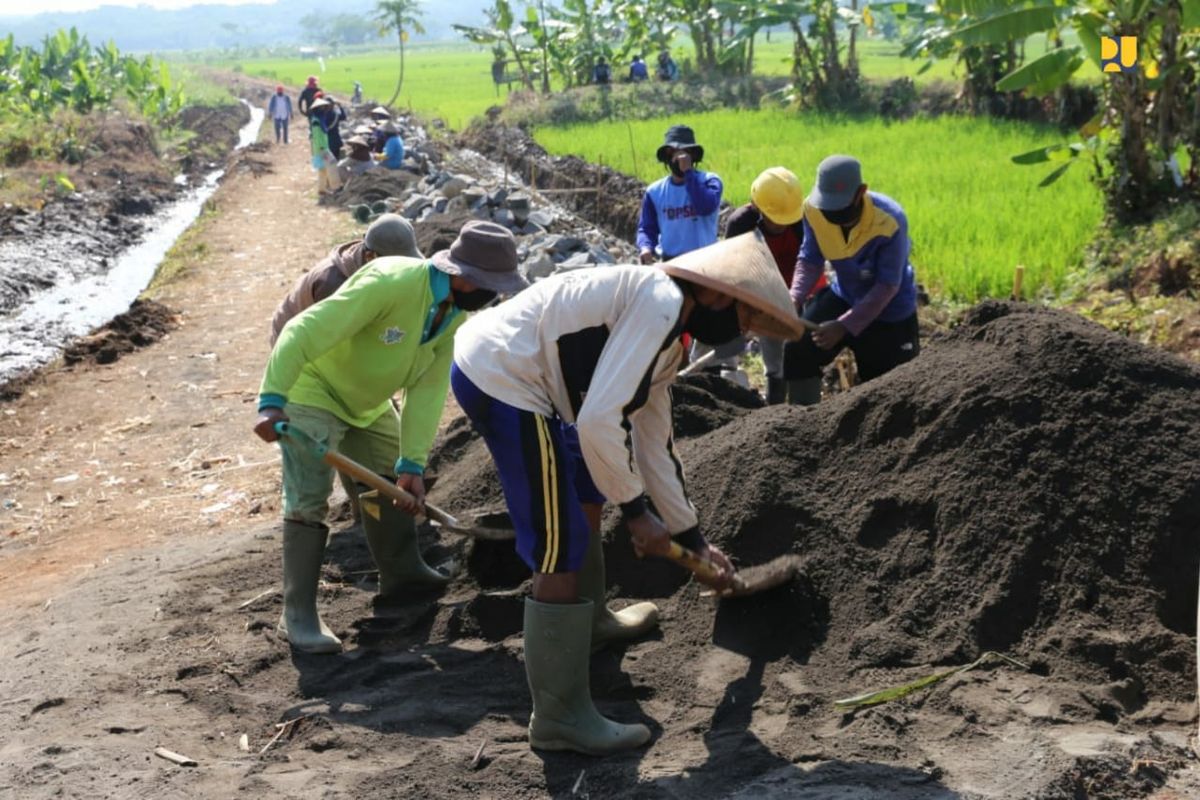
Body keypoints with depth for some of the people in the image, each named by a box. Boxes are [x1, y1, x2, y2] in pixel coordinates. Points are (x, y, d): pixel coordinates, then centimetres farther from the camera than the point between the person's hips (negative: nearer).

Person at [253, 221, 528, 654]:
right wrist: (272, 401, -47)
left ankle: (403, 571, 36)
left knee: (395, 486, 18)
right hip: (313, 391, -8)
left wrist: (412, 463, -18)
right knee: (308, 499, -13)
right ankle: (298, 612, -5)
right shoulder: (390, 283, -37)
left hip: (368, 401, 8)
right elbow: (305, 331, -39)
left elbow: (428, 389, -12)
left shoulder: (456, 311, -11)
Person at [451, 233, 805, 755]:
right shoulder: (660, 304, -16)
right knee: (562, 547, -8)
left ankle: (589, 622, 50)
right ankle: (559, 717, 1)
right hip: (500, 378, -11)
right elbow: (600, 420, -25)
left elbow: (654, 445, 24)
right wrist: (636, 510, -12)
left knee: (586, 496, 28)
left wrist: (694, 539, 28)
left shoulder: (666, 339, 16)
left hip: (493, 366, 11)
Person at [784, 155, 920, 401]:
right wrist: (795, 299, -29)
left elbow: (887, 286, -28)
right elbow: (810, 260, -10)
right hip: (844, 296, 4)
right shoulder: (814, 210, -20)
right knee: (798, 350, -7)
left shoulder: (890, 222, -33)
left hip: (889, 309, -4)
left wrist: (844, 325, -34)